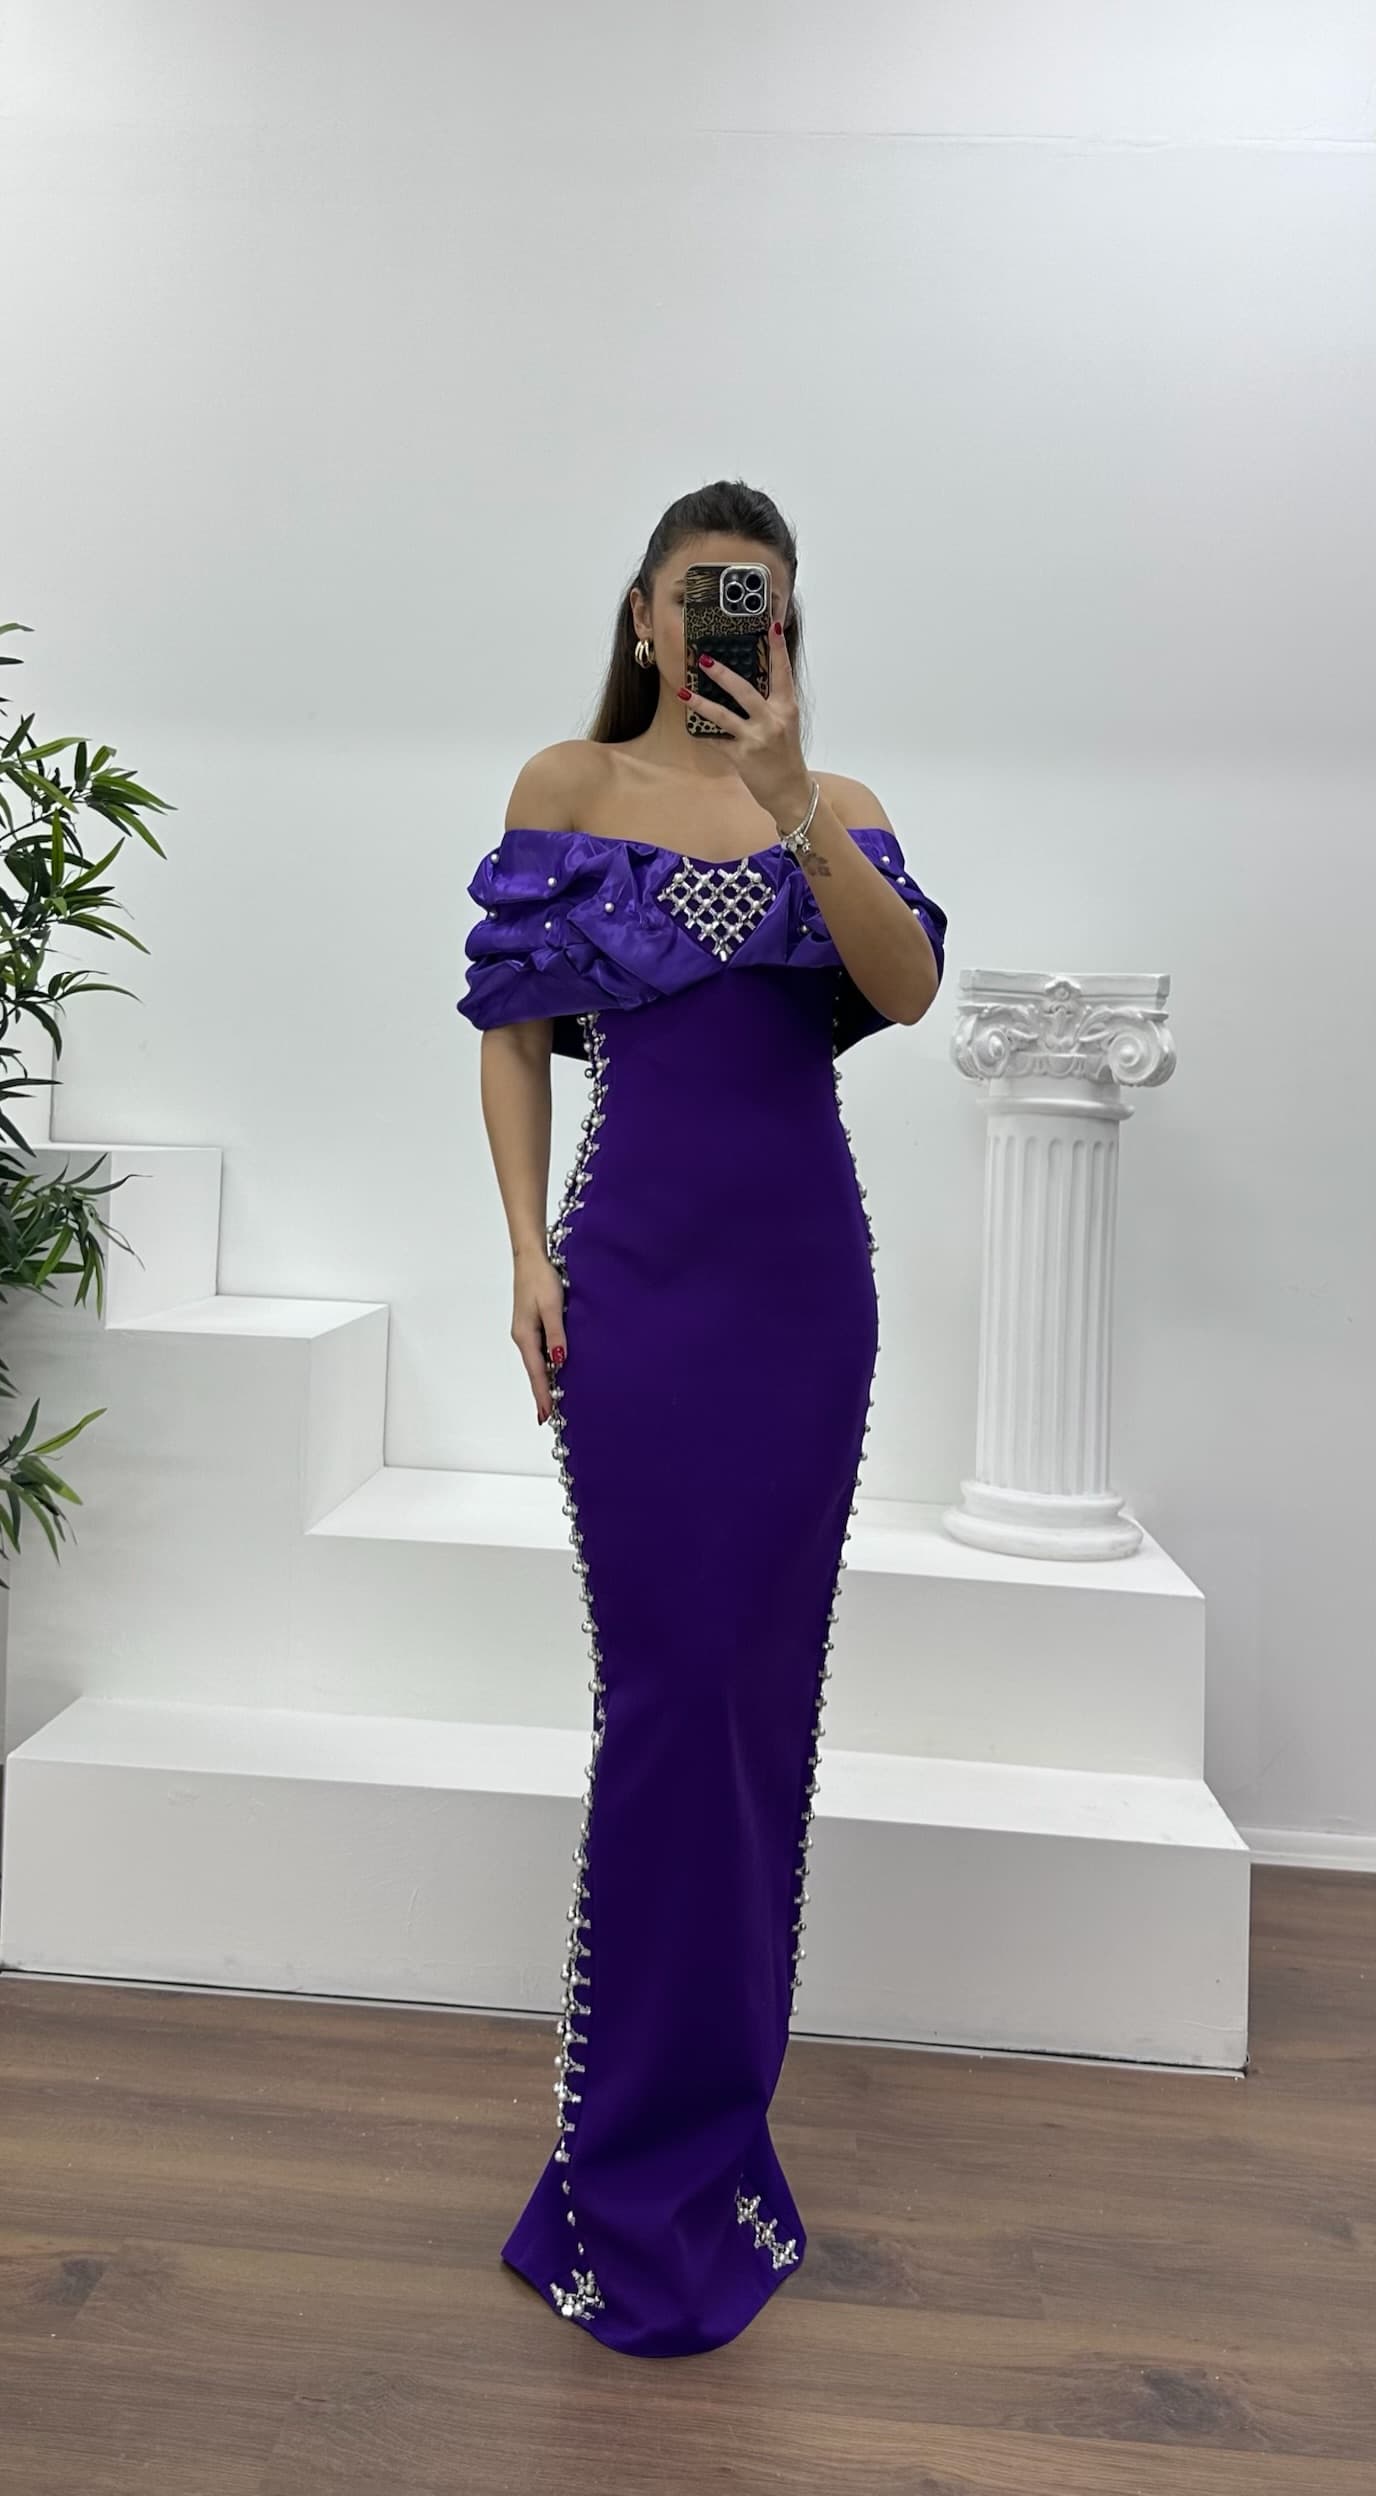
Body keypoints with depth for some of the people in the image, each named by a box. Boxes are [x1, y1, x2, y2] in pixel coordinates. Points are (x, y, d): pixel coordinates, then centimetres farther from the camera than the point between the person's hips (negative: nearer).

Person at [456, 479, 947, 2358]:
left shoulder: (835, 802, 10)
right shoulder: (569, 782, 5)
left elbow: (911, 989, -9)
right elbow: (514, 1036, 4)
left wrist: (786, 789, -18)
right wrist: (530, 1254, -5)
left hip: (808, 1273, 3)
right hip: (642, 1266, -2)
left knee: (766, 1675, 9)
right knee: (671, 1682, -2)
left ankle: (718, 2110, 29)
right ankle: (650, 2165, 16)